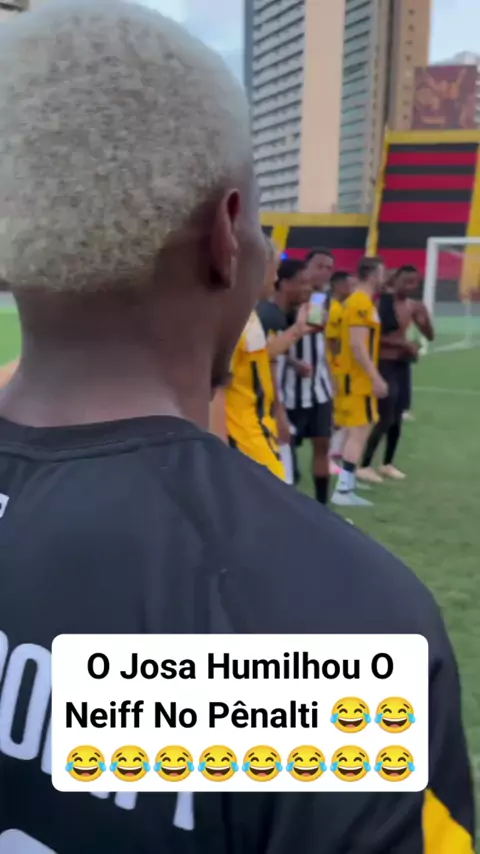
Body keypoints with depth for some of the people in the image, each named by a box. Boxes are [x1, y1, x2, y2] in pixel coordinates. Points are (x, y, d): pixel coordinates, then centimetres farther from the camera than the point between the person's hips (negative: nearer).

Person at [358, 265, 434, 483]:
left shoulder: (413, 306, 7)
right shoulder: (380, 302, -14)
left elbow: (430, 336, 12)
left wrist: (425, 318, -9)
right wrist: (404, 343, -22)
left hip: (402, 364, 7)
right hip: (383, 364, -7)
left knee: (397, 417, 12)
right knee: (385, 417, -11)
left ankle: (388, 464, 25)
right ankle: (364, 466, -2)